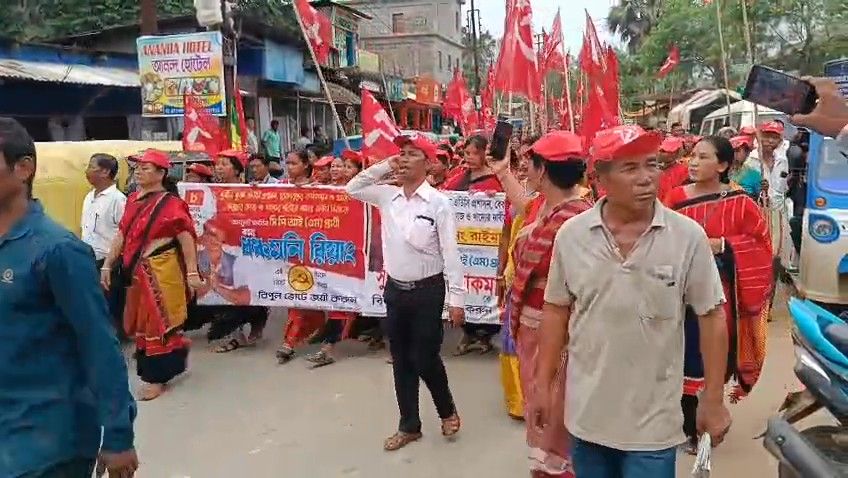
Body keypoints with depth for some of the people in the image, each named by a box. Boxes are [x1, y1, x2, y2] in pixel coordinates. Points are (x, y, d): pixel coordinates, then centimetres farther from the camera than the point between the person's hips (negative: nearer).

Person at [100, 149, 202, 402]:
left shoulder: (171, 203, -13)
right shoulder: (133, 200, 10)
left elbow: (187, 239, -17)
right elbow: (122, 235, 13)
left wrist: (192, 273, -21)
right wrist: (107, 265, 12)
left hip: (161, 270, -8)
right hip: (138, 271, 8)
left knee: (158, 322, 1)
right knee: (142, 322, 17)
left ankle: (157, 377, 14)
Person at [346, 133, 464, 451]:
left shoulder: (438, 203, -12)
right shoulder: (387, 196, 3)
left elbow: (450, 253, -12)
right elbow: (352, 189, 14)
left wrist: (456, 297, -14)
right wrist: (383, 167, 2)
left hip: (427, 291, -5)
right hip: (395, 289, 5)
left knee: (424, 359, 2)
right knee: (401, 361, 13)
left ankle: (447, 410, 32)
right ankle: (409, 425, 29)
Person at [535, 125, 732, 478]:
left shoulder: (688, 236, -11)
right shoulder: (571, 234, -7)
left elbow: (711, 316, -5)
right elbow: (556, 310, 2)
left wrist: (713, 400, -3)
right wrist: (543, 385, 4)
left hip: (654, 421, -2)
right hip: (587, 412, 2)